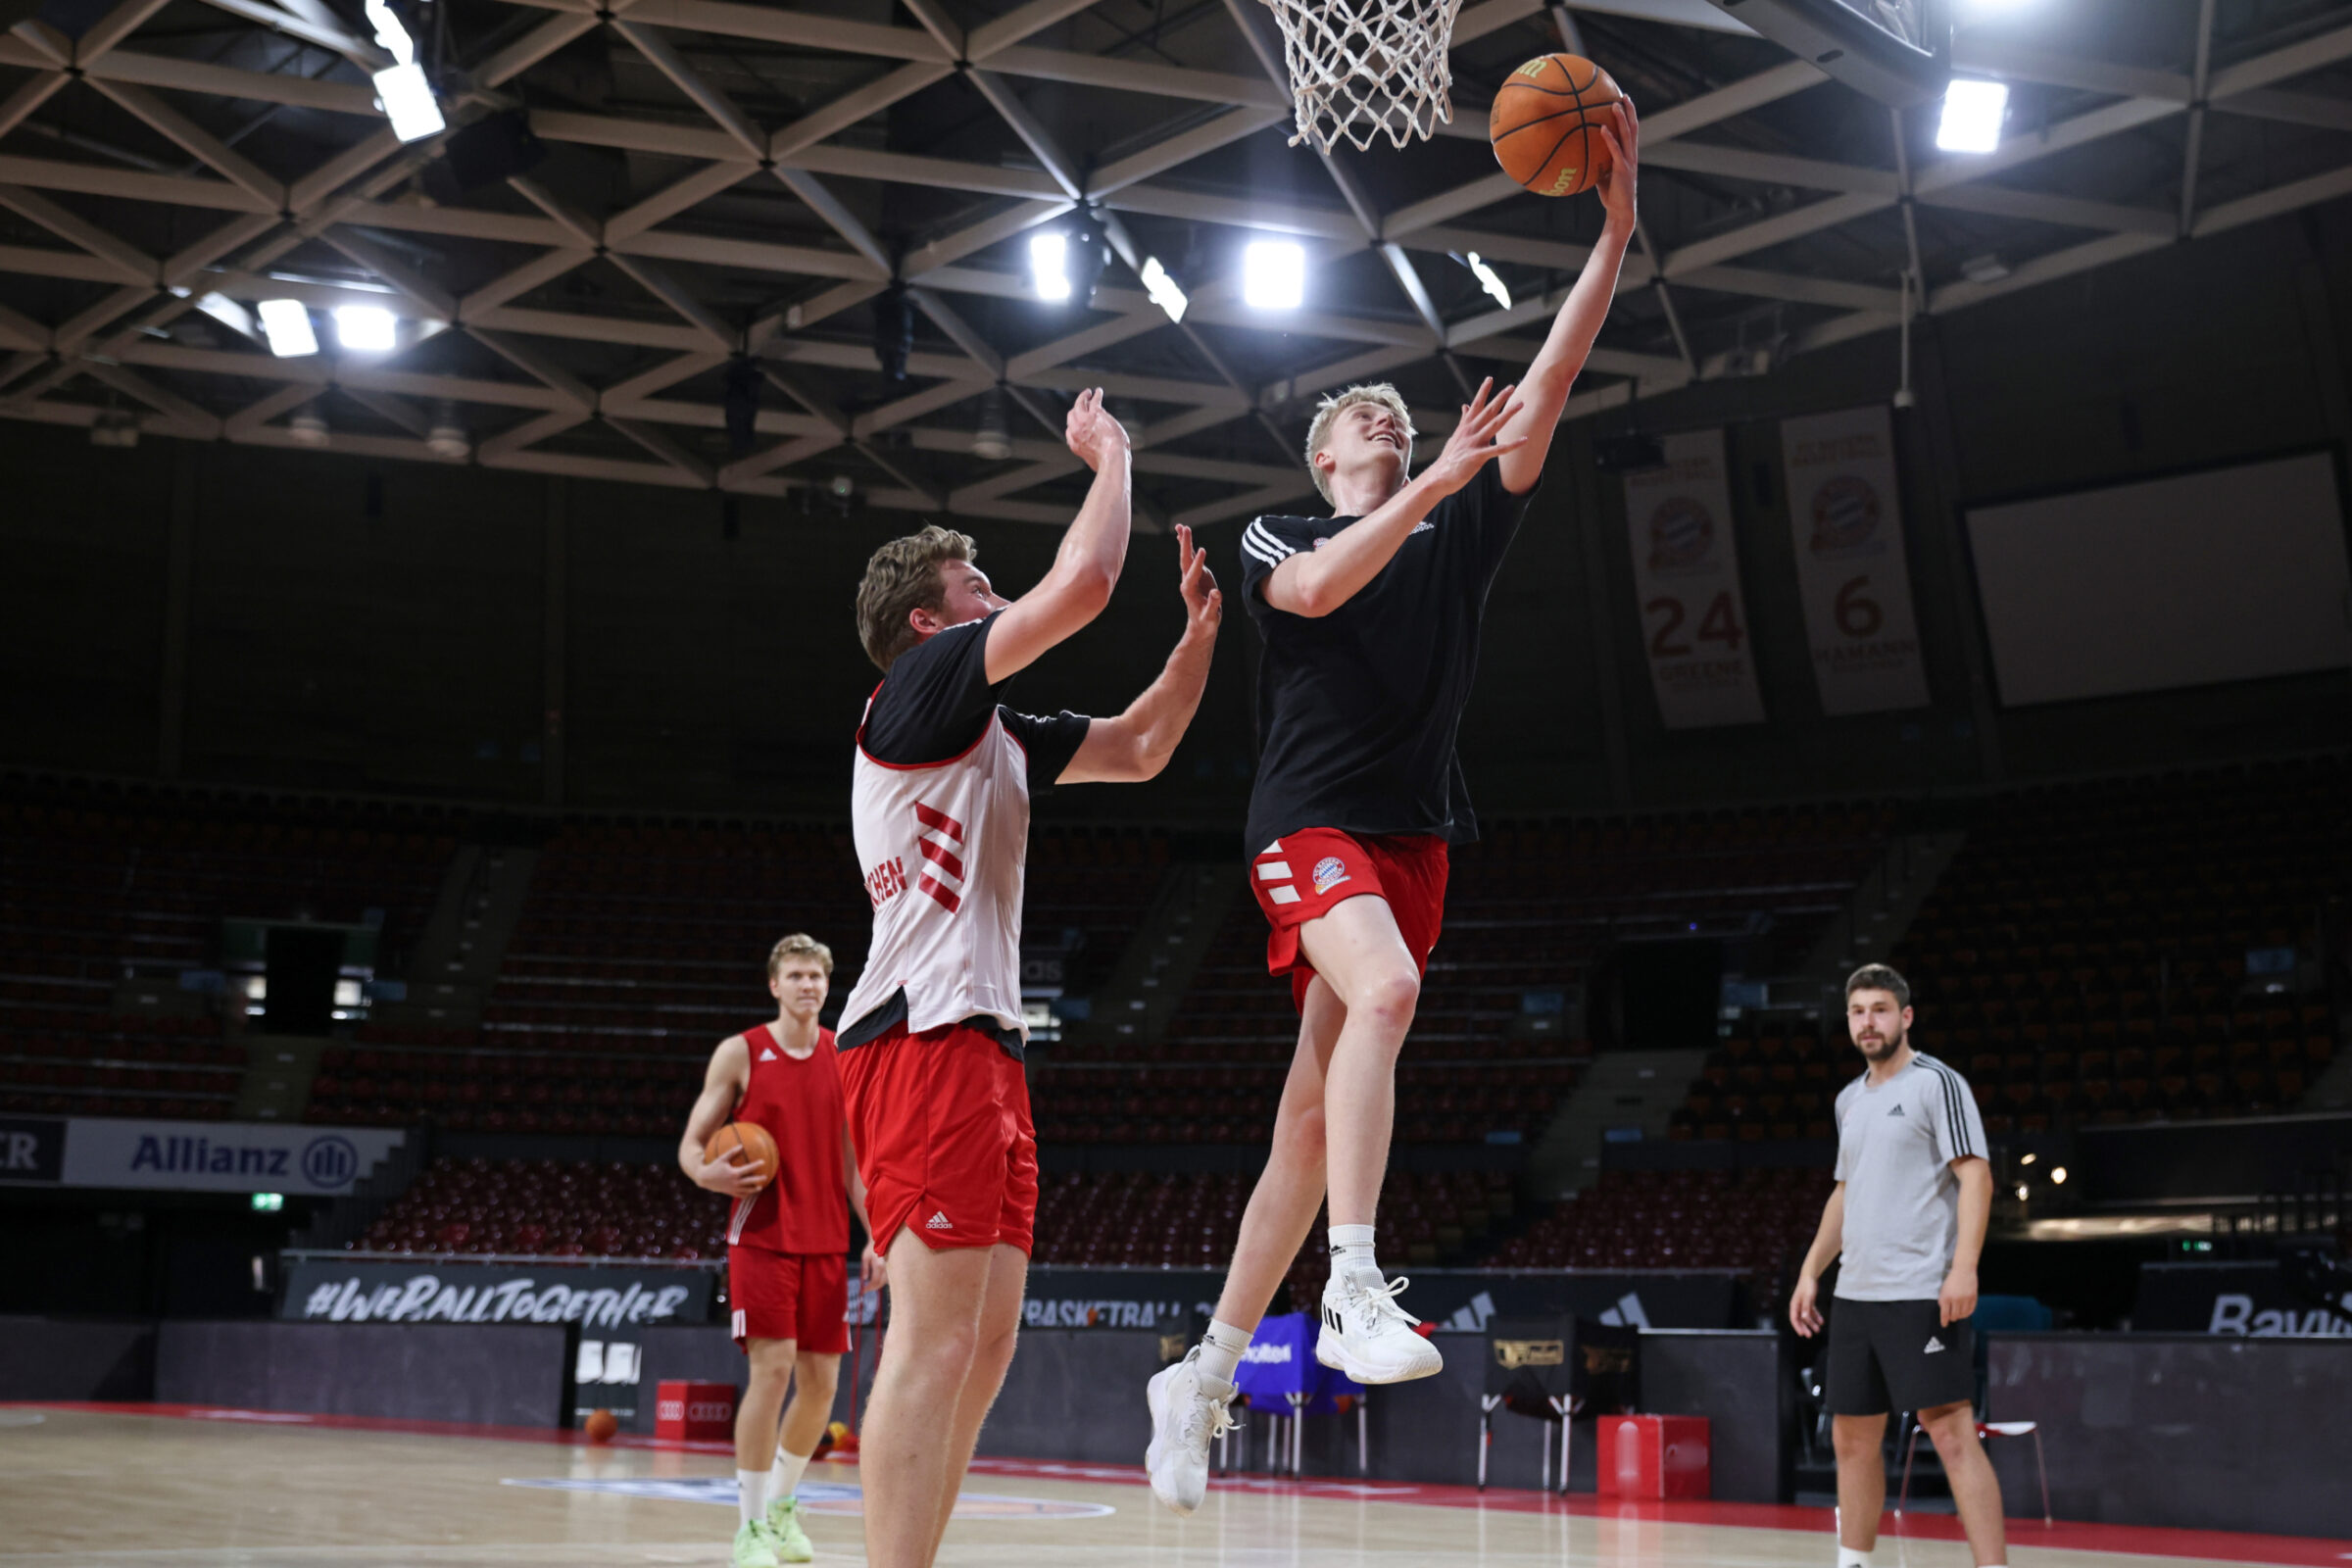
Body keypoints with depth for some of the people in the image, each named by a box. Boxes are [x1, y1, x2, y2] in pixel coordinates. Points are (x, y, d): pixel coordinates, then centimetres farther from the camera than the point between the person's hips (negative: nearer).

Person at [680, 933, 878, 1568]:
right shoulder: (740, 1053, -2)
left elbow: (854, 1158, 12)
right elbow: (692, 1143, 0)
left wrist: (875, 1235, 3)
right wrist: (707, 1173, -24)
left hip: (826, 1244, 4)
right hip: (762, 1237, -4)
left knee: (820, 1381, 5)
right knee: (773, 1368, -15)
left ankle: (782, 1507, 27)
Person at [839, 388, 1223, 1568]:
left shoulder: (992, 733, 24)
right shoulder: (921, 685, -3)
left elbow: (1138, 752, 31)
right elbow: (1084, 581, -12)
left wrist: (1200, 627, 21)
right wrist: (1109, 457, 3)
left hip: (980, 1043, 10)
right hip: (925, 1037, -10)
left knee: (983, 1347, 8)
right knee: (935, 1341, -15)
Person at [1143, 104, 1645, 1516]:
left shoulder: (1463, 526, 16)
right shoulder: (1280, 534, 8)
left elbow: (1548, 390, 6)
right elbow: (1317, 589, -18)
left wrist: (1616, 231, -2)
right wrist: (1438, 478, -24)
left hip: (1415, 836, 5)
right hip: (1313, 819, -4)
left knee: (1315, 1110, 3)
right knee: (1387, 989, -35)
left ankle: (1207, 1375, 12)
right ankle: (1355, 1288, -38)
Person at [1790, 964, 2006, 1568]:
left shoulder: (1937, 1083, -5)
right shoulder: (1850, 1099, 18)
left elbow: (1976, 1175, -12)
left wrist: (1964, 1268, -21)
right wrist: (1810, 1271, 19)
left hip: (1923, 1295, -8)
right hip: (1856, 1294, 8)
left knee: (1952, 1433, -12)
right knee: (1853, 1435, 11)